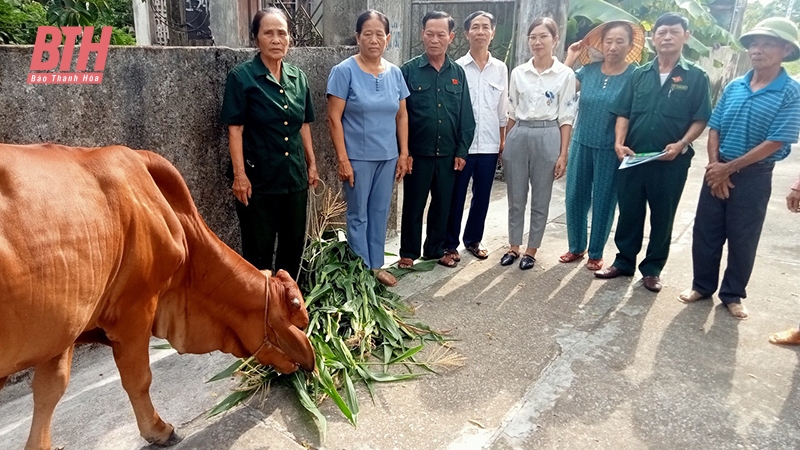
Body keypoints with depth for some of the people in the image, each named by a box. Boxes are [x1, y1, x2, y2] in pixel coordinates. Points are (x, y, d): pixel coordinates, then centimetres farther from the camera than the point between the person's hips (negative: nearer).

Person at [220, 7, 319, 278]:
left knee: (294, 243, 15)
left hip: (295, 175, 5)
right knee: (258, 248, 7)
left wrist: (312, 163, 12)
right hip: (259, 177, -5)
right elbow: (235, 129, -11)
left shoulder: (298, 78, 7)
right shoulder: (241, 77, -8)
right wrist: (240, 175, -16)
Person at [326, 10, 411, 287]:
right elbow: (334, 118, -11)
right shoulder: (344, 71, -9)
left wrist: (403, 154, 5)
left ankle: (376, 266, 28)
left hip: (388, 156, 5)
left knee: (380, 212, 14)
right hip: (358, 157, -4)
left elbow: (402, 116, 9)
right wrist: (343, 159, -15)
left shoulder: (394, 72, 5)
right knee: (359, 215, 6)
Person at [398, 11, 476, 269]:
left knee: (442, 205, 13)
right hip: (418, 153, -3)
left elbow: (466, 117, 7)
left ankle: (436, 250, 29)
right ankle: (408, 253, 21)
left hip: (448, 154, 3)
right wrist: (403, 151, -9)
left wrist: (462, 151, 1)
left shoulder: (458, 73, 6)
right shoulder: (409, 70, -4)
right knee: (413, 205, 7)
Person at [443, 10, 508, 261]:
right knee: (456, 196, 5)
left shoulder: (500, 69, 6)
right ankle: (450, 244, 19)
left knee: (482, 196, 13)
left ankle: (473, 239, 30)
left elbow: (502, 109, 11)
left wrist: (502, 140, 10)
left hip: (489, 145, 3)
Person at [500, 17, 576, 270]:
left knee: (540, 200, 7)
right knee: (516, 198, 9)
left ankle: (531, 250, 22)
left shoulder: (566, 74, -2)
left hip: (547, 137, -2)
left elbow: (566, 118, -2)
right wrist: (505, 144, 9)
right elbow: (512, 113, 10)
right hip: (518, 136, 3)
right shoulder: (518, 72, 5)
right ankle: (514, 247, 24)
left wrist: (563, 154, -6)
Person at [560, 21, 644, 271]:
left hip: (610, 150, -3)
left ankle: (596, 253, 23)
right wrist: (570, 59, -6)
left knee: (603, 202, 7)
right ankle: (576, 247, 27)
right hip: (581, 144, 3)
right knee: (575, 198, 9)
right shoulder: (589, 69, 2)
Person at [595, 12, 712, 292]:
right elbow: (623, 113, 6)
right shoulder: (639, 74, 8)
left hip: (671, 162, -2)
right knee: (629, 212, 10)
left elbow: (700, 119, -2)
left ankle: (652, 269, 22)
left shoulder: (696, 77, 1)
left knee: (662, 217, 9)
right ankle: (624, 261, 25)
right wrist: (619, 142, -9)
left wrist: (681, 144, -17)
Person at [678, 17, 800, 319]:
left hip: (754, 176, -4)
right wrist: (714, 165, -8)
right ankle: (702, 286, 26)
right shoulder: (733, 87, 3)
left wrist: (729, 168, -14)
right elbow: (714, 128, 5)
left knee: (742, 240, 8)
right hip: (717, 172, 4)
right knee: (705, 232, 9)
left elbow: (775, 142, -15)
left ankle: (732, 294, 25)